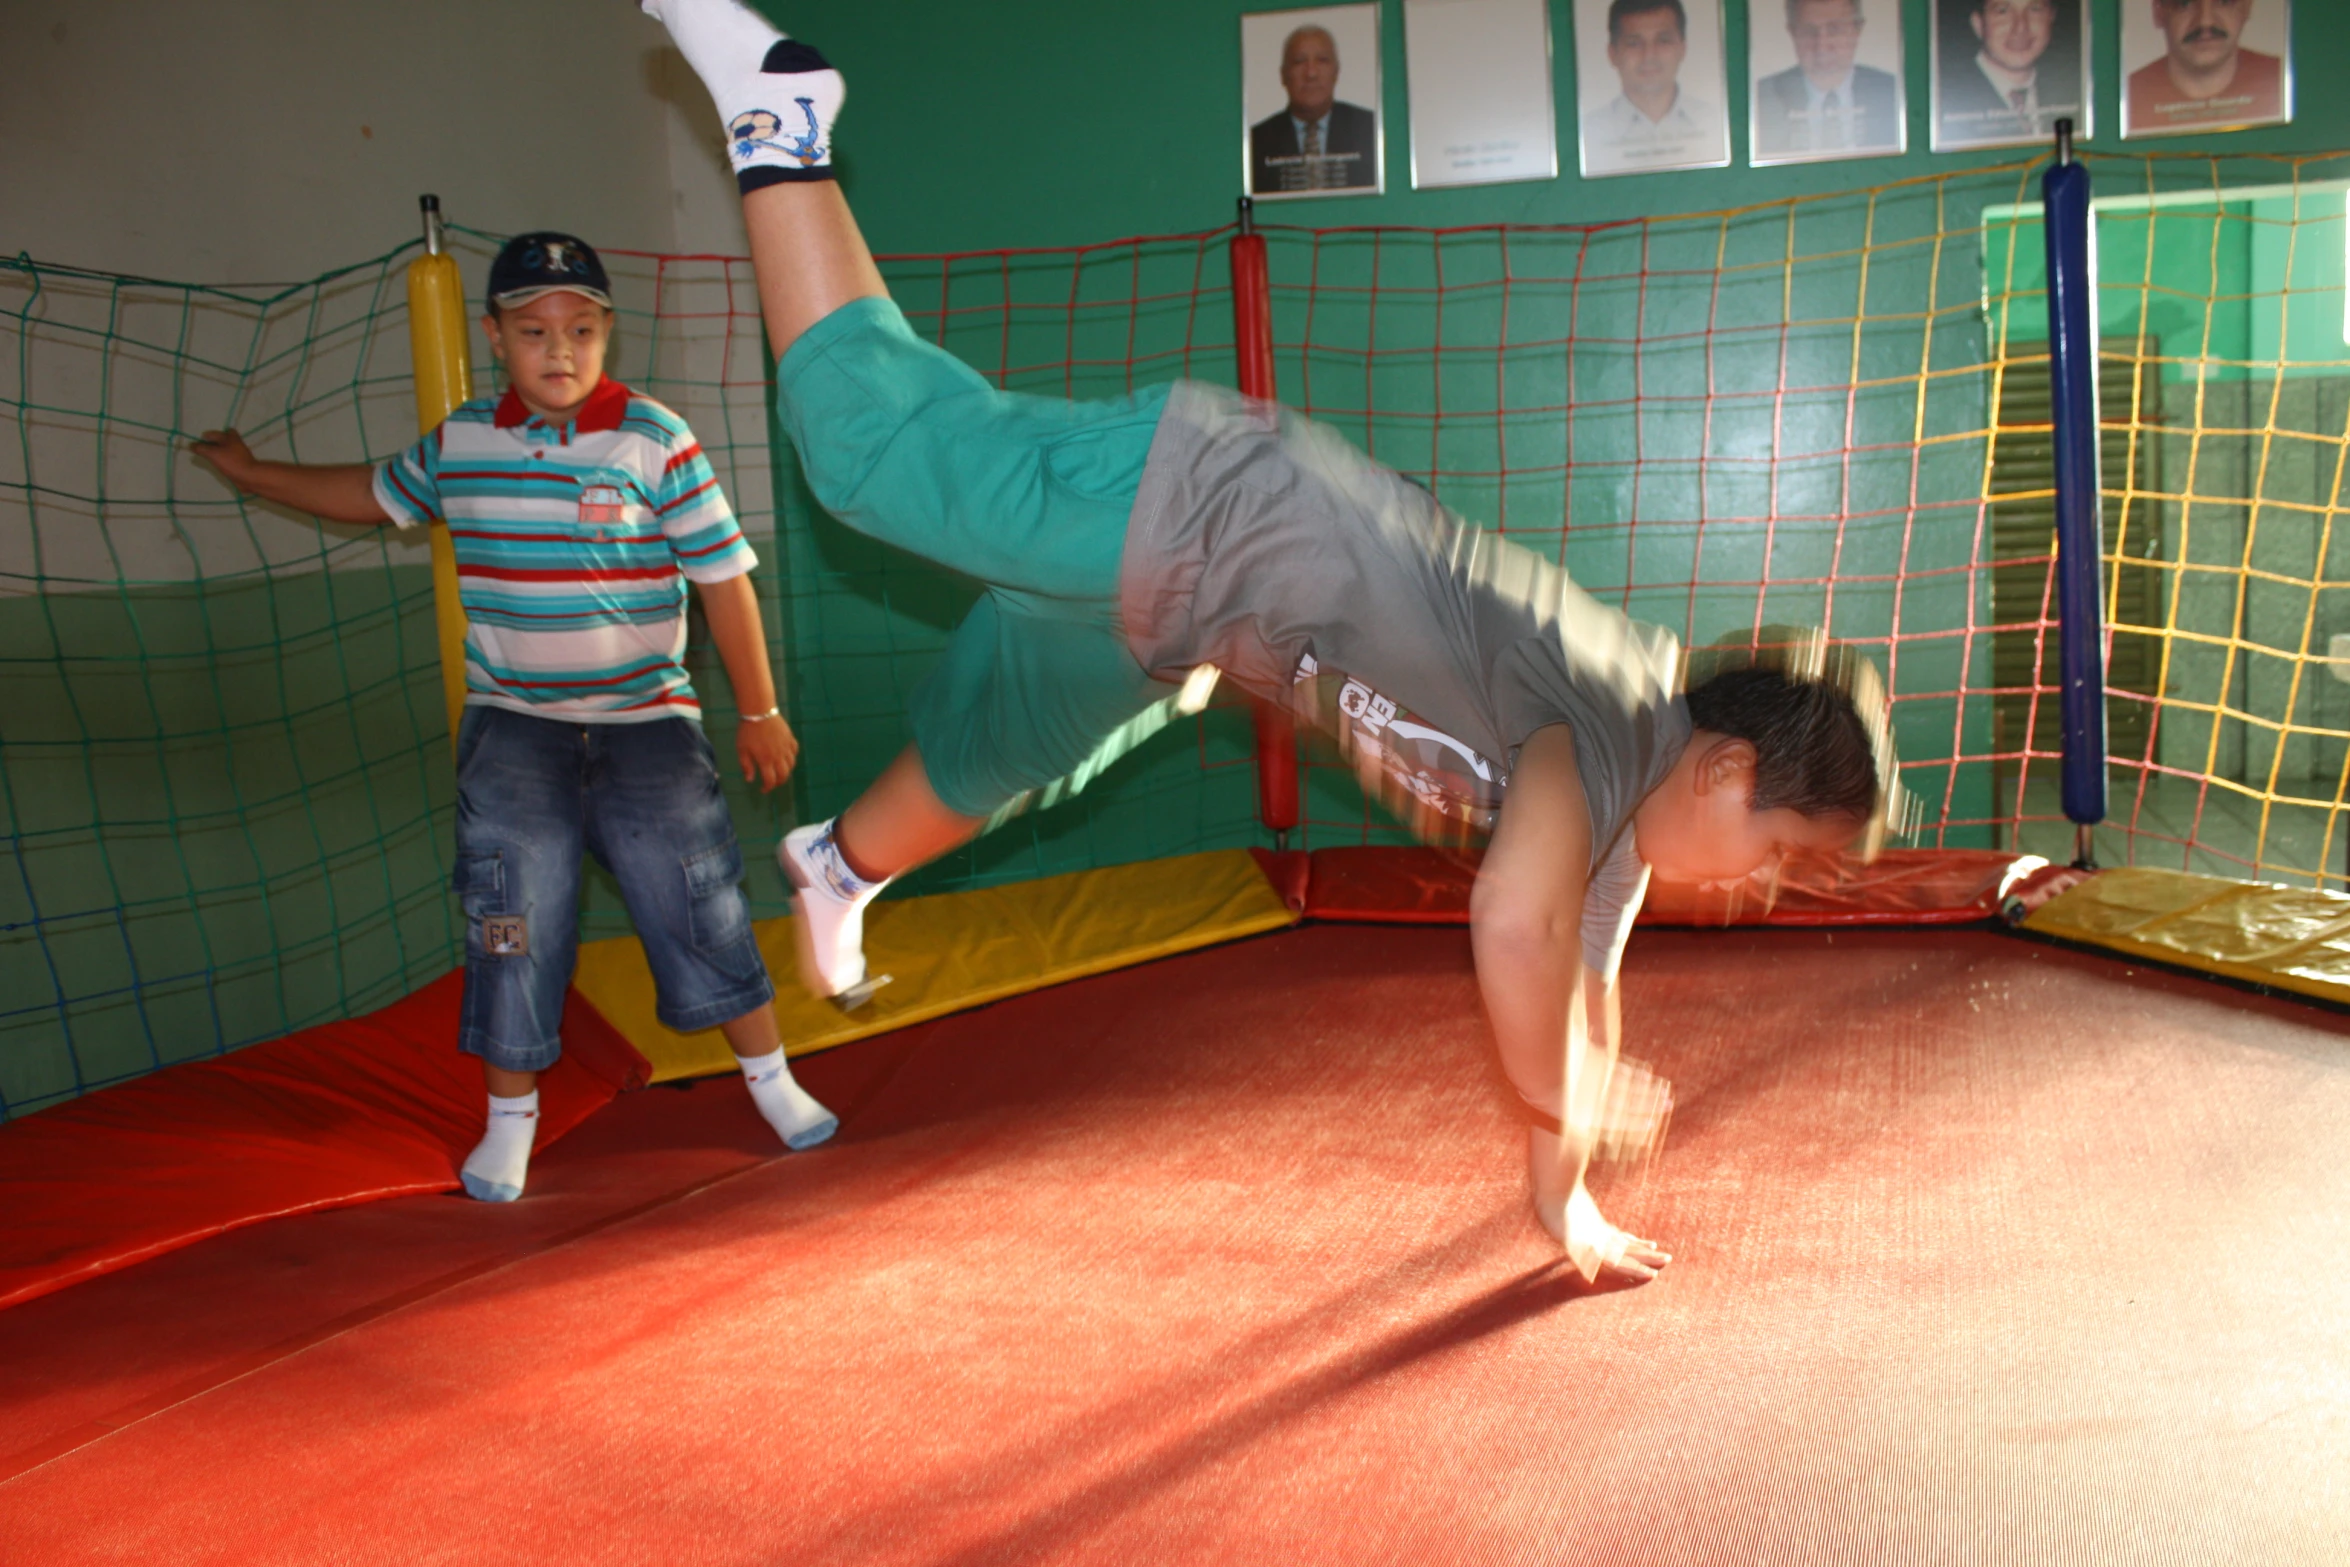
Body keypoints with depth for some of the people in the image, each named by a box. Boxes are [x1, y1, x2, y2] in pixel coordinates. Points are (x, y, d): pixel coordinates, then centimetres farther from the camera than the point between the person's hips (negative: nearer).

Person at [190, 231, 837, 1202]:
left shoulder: (656, 441, -9)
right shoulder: (458, 444, 3)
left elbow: (724, 578, -5)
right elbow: (375, 495, 24)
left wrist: (759, 711, -2)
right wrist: (251, 474, 31)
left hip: (645, 720, -2)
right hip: (513, 725, 3)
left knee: (698, 902, 1)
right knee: (511, 920, 2)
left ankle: (771, 1081, 19)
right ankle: (509, 1119, 19)